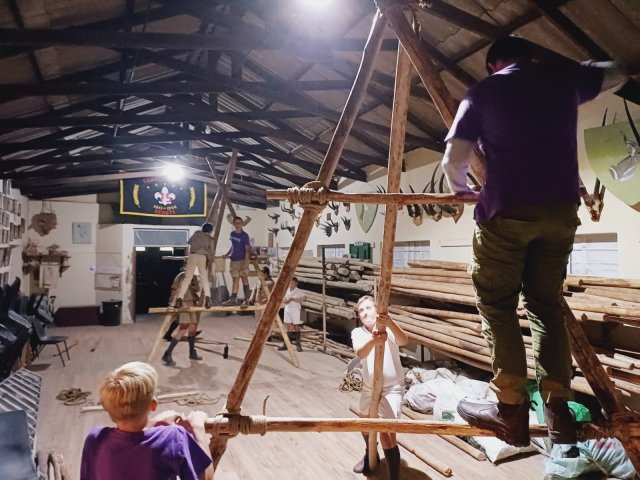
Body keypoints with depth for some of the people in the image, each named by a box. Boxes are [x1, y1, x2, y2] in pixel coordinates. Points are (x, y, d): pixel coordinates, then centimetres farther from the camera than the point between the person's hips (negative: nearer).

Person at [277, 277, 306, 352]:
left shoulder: (299, 291, -8)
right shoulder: (286, 291, 7)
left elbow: (304, 298, -24)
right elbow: (283, 300, 10)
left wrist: (294, 299, -22)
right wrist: (287, 301, -13)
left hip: (296, 310, -4)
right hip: (287, 310, 4)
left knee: (296, 327, 2)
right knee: (289, 327, 7)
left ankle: (298, 344, 11)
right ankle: (286, 344, 10)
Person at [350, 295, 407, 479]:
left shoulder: (388, 327, -13)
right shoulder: (357, 332, -5)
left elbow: (403, 341, -36)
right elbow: (360, 353, -28)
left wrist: (390, 323, -57)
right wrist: (373, 341, -51)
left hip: (391, 388, -5)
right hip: (369, 387, 6)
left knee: (387, 436, -15)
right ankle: (370, 455, 55)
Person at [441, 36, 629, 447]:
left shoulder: (484, 91, 6)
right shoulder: (564, 77, 16)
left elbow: (454, 159, 0)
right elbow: (615, 74, 36)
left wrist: (460, 190, 19)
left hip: (507, 211, -4)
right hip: (562, 209, 4)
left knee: (497, 304, 4)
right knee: (547, 305, 12)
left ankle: (511, 409, -1)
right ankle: (558, 408, 11)